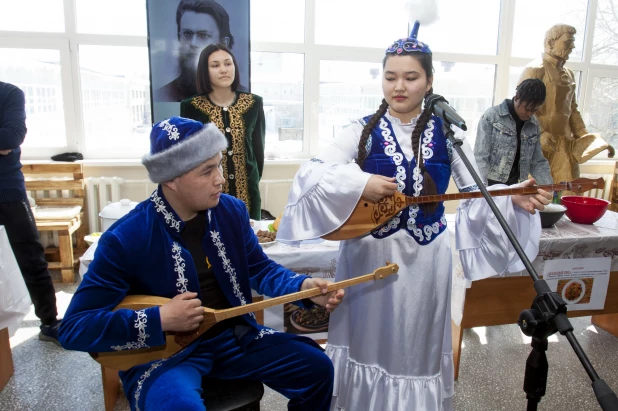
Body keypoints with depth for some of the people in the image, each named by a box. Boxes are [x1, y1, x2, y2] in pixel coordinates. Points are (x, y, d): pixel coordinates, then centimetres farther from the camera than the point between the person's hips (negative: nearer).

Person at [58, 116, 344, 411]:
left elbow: (259, 268, 7)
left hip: (233, 336, 5)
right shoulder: (125, 238, -19)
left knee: (317, 368, -2)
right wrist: (159, 320, -26)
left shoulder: (232, 211, -5)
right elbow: (73, 328, -16)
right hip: (161, 352, -4)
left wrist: (305, 287, -12)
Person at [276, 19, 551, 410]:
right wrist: (359, 182, -25)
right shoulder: (363, 130, -3)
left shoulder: (447, 133, 2)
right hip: (369, 252, -1)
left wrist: (513, 198, -14)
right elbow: (310, 173, -12)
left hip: (425, 256, 1)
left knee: (417, 342, 15)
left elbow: (475, 192, 4)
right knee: (370, 338, 14)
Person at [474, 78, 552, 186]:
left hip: (513, 186, 5)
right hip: (490, 185, -5)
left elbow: (538, 162, 11)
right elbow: (480, 157, -14)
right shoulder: (491, 116, -9)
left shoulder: (534, 125, 6)